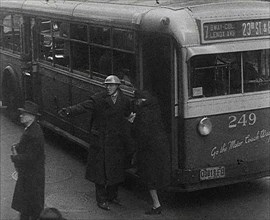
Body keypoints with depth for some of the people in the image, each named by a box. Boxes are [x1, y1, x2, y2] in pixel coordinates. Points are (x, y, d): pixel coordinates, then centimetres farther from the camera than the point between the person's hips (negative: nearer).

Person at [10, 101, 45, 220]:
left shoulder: (34, 134, -28)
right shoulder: (30, 128, 3)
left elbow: (30, 157, -28)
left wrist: (14, 157, -16)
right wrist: (16, 147, -3)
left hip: (32, 175, -10)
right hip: (26, 173, 10)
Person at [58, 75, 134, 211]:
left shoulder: (124, 101, 5)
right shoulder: (98, 99, -7)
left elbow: (127, 117, 10)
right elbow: (83, 107, -18)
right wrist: (69, 111, -36)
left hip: (117, 141, 4)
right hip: (101, 141, -4)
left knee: (116, 169, 11)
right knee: (101, 169, 0)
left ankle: (112, 196, 30)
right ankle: (101, 200, 12)